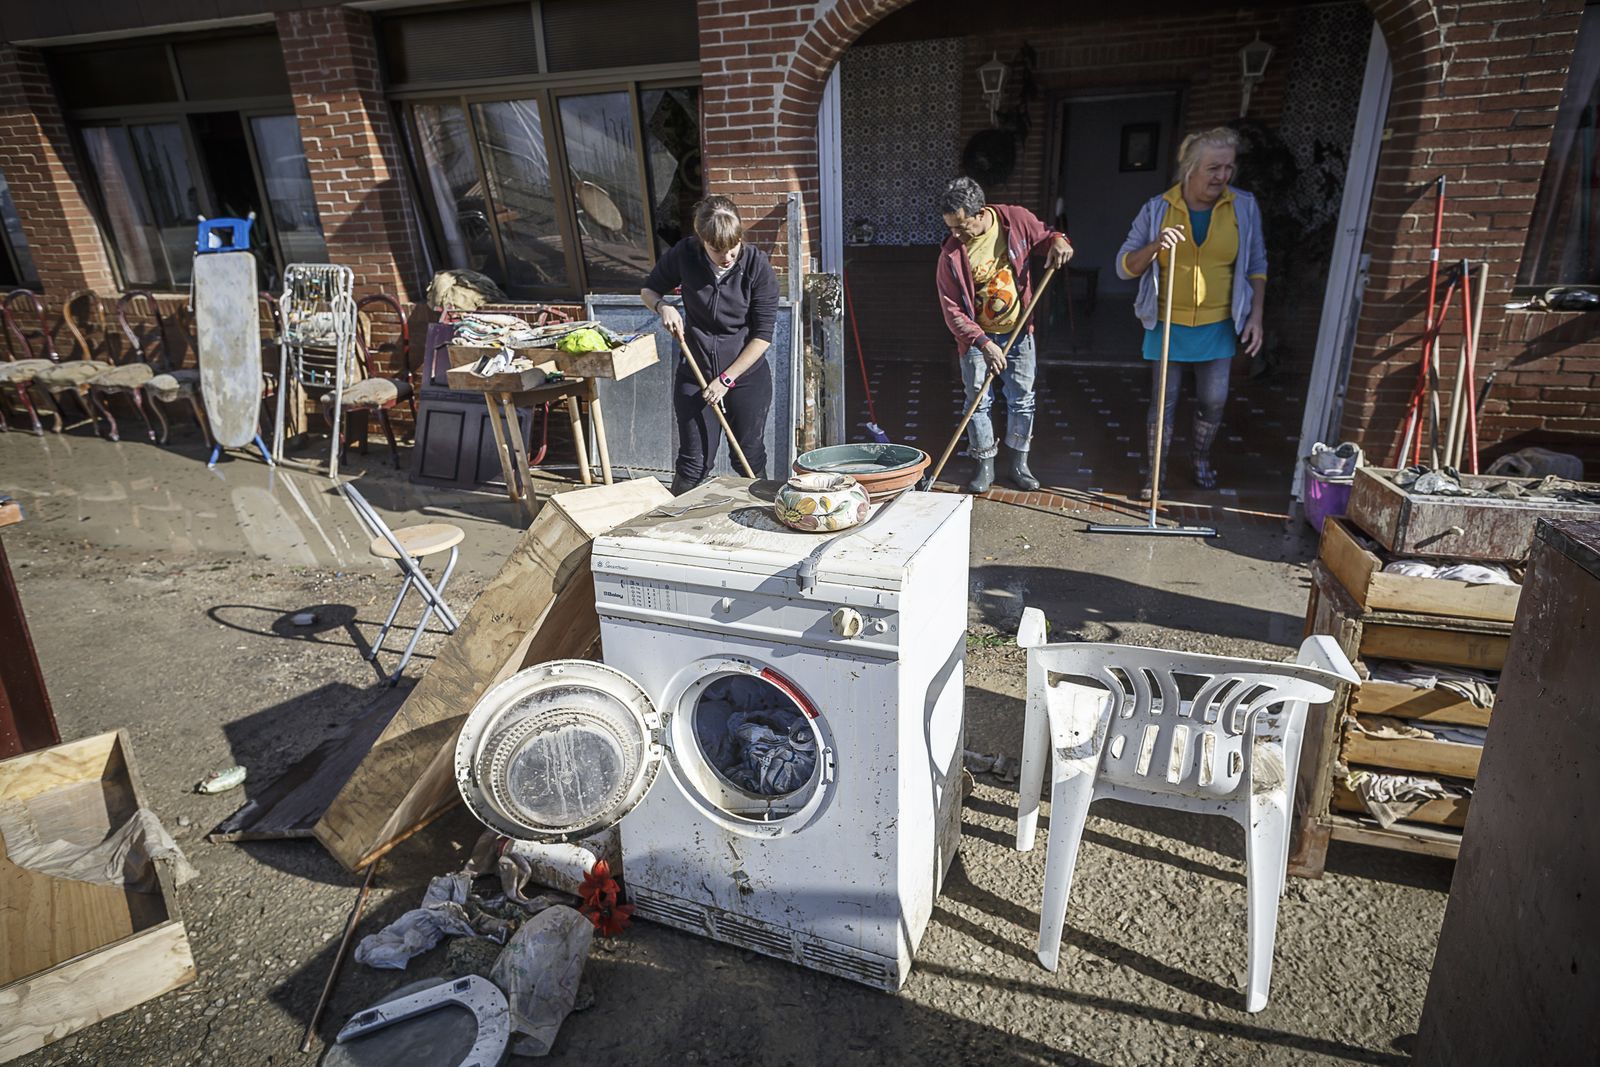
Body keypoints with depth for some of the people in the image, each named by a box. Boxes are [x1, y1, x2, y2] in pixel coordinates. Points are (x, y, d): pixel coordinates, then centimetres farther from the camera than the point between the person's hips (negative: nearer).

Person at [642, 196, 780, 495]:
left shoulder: (757, 266, -16)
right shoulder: (684, 255, -11)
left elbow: (763, 335, -13)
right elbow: (648, 290, 8)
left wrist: (726, 379, -16)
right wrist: (663, 307, -16)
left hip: (747, 376, -1)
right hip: (695, 377, 1)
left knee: (750, 461, 11)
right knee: (693, 464, 3)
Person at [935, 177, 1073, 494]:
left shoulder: (1016, 219, -12)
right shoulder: (951, 254, -18)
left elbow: (1043, 237, 9)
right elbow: (952, 310, -17)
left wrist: (1057, 240, -16)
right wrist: (983, 343, -26)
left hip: (1018, 331, 2)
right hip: (976, 337, -2)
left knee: (1022, 399, 7)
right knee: (977, 401, 2)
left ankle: (1019, 465, 21)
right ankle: (985, 467, 17)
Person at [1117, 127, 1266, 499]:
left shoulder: (1244, 207, -3)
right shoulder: (1157, 209, -7)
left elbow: (1256, 266, 6)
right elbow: (1124, 266, -7)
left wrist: (1255, 316, 0)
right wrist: (1155, 246, -26)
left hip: (1218, 326, 2)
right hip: (1167, 325, -1)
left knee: (1213, 401, 9)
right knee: (1163, 402, 4)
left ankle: (1202, 458, 35)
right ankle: (1156, 471, 18)